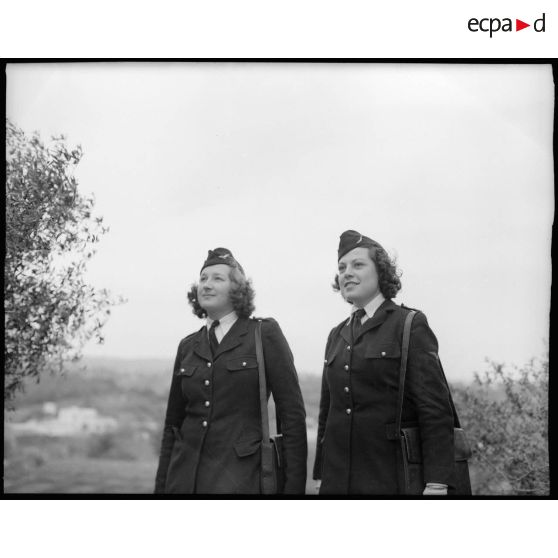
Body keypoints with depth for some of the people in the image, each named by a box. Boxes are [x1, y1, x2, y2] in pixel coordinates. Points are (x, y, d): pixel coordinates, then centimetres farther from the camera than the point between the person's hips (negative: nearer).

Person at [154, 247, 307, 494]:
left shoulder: (265, 334, -3)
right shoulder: (188, 346, 10)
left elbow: (292, 415, -5)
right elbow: (172, 423, 15)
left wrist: (294, 486, -10)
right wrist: (161, 486, 11)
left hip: (239, 477, -4)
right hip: (184, 476, 4)